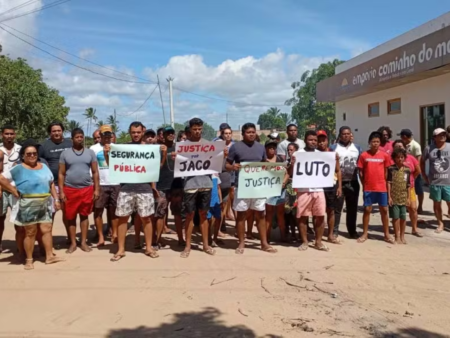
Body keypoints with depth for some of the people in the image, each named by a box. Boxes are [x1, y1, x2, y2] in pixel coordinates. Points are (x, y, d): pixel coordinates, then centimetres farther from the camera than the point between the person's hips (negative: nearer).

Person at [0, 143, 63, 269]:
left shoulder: (44, 167, 12)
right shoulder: (19, 169, -5)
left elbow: (51, 184, 16)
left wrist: (56, 199, 10)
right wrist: (14, 191, -11)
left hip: (45, 204, 5)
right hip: (28, 204, -5)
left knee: (47, 229, 6)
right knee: (30, 232, 3)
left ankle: (49, 256, 13)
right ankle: (29, 259, 14)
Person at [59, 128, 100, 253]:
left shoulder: (90, 153, 5)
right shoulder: (65, 153, 3)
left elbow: (95, 172, 5)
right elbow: (61, 174, 3)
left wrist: (97, 189, -1)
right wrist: (61, 191, -3)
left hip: (87, 189, 0)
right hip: (70, 189, 0)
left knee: (84, 216, 8)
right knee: (71, 217, 6)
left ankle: (84, 242, 17)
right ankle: (73, 243, 17)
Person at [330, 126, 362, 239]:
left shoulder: (357, 148, 12)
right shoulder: (334, 148, 2)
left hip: (353, 182, 3)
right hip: (338, 182, -3)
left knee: (352, 208, 10)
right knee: (337, 208, 0)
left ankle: (352, 231, 20)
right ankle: (334, 231, 7)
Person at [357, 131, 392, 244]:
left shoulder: (385, 155, 1)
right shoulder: (364, 155, -3)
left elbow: (386, 171, 8)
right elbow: (360, 171, 2)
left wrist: (385, 183, 4)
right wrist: (364, 183, -1)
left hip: (382, 187, 1)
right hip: (368, 188, -1)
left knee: (384, 210, 7)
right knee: (367, 210, 6)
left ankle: (387, 234, 17)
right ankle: (365, 234, 15)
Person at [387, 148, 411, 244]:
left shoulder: (407, 170, 4)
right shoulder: (391, 169, -3)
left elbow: (408, 185, 8)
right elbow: (388, 183, -5)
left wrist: (408, 198, 5)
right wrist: (389, 197, -9)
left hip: (403, 198, 3)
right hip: (394, 198, -3)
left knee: (403, 217, 8)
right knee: (395, 217, 1)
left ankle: (402, 236, 21)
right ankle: (397, 237, 11)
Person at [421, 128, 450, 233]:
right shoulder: (429, 148, -2)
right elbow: (422, 162, 10)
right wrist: (424, 176, 6)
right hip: (434, 182, 1)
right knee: (437, 204, 10)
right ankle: (440, 224, 23)